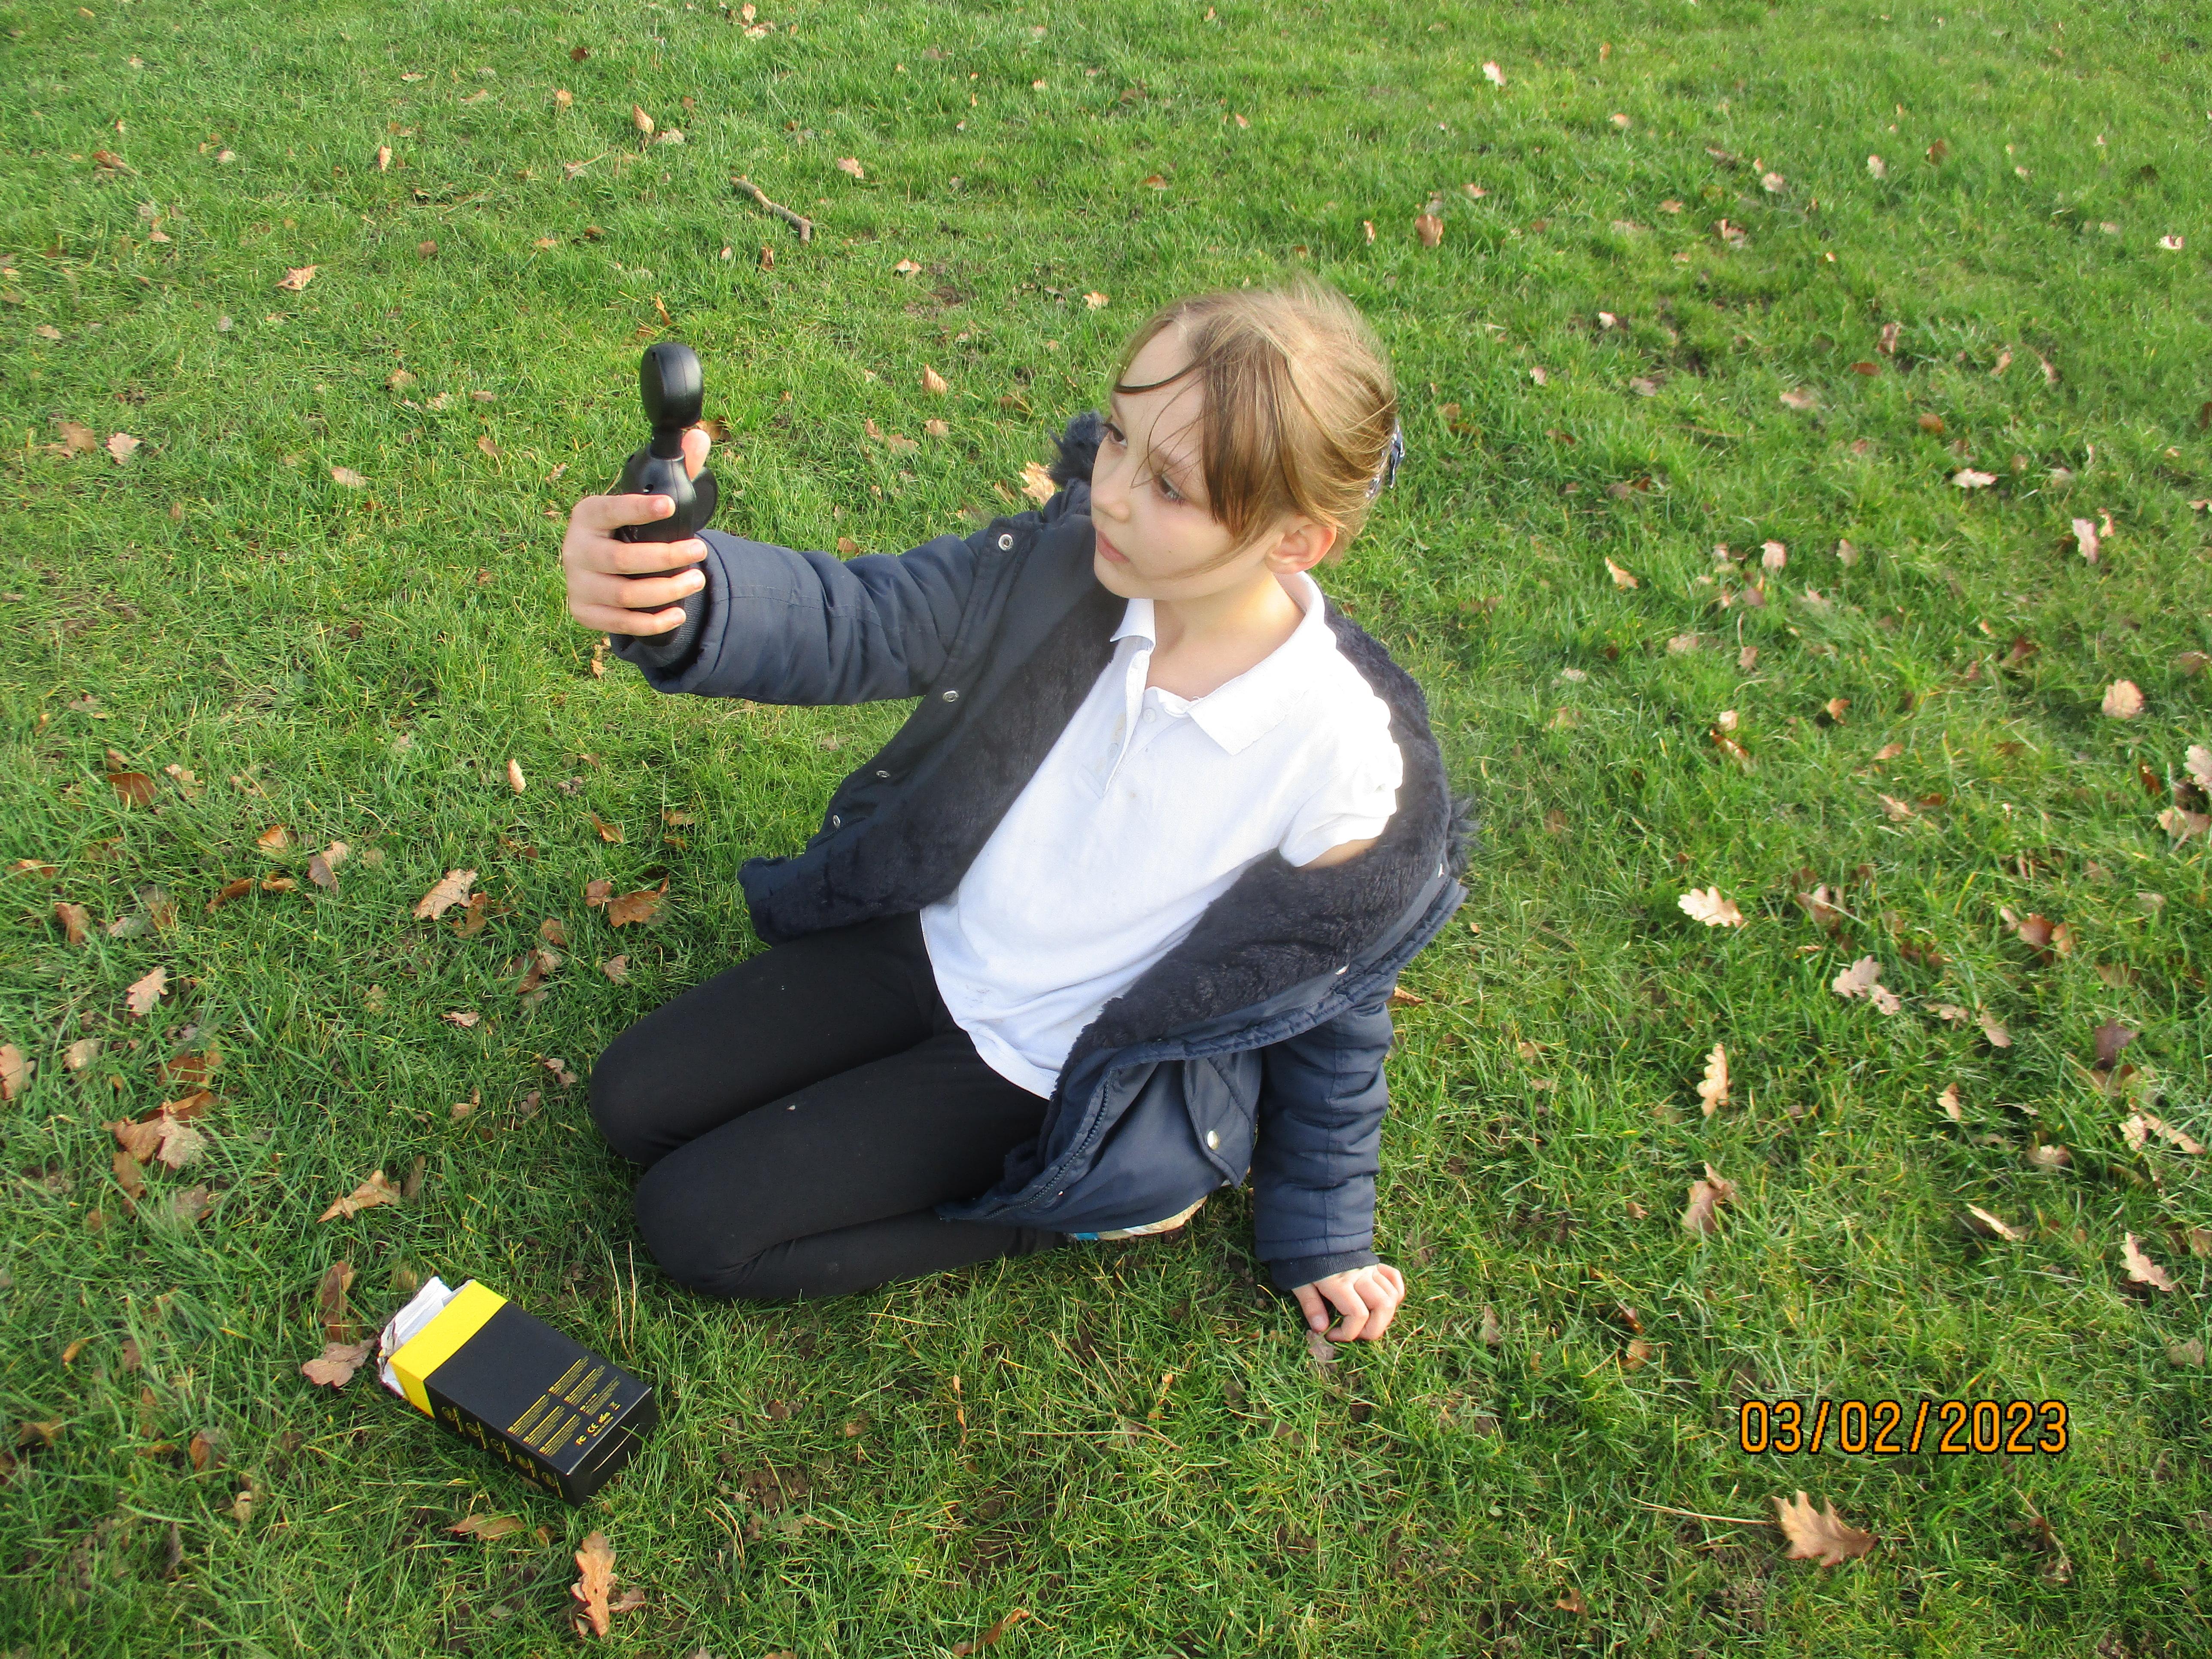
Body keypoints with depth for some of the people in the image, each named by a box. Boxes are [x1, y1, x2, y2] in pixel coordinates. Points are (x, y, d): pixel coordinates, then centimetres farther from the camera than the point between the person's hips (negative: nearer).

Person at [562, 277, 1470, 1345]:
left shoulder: (1343, 760, -28)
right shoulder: (1064, 564, -19)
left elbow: (1331, 1008, -12)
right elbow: (851, 621, -23)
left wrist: (1321, 1231, 2)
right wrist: (681, 594, -47)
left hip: (1047, 1072, -5)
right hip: (930, 940, 6)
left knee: (692, 1227, -4)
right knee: (631, 1104, 13)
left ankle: (1086, 1200, 5)